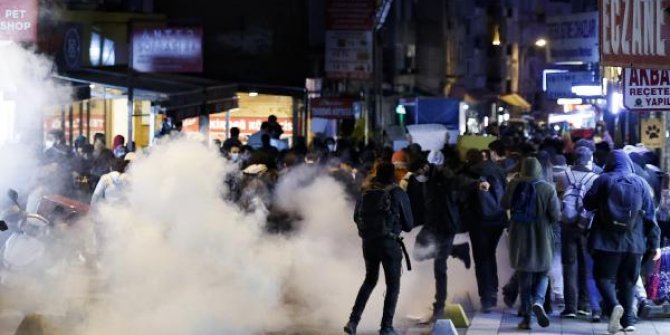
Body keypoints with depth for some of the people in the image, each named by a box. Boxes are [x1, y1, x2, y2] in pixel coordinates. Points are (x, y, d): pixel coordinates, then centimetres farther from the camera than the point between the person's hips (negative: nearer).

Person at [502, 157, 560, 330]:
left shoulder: (513, 186, -6)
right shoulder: (548, 189, -11)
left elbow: (504, 204, 10)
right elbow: (555, 215, -11)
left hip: (520, 238, 2)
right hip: (542, 239, -2)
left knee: (524, 277, 9)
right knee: (542, 274, 12)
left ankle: (526, 317, 7)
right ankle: (538, 301, -16)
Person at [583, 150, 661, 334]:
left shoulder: (604, 180, -3)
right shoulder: (641, 183, 5)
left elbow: (588, 203, 1)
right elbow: (650, 215, 4)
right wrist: (654, 243, 8)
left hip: (607, 241, -3)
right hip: (634, 243, 3)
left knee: (604, 277, 4)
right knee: (628, 281, 13)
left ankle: (614, 305, -22)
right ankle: (628, 320, 10)